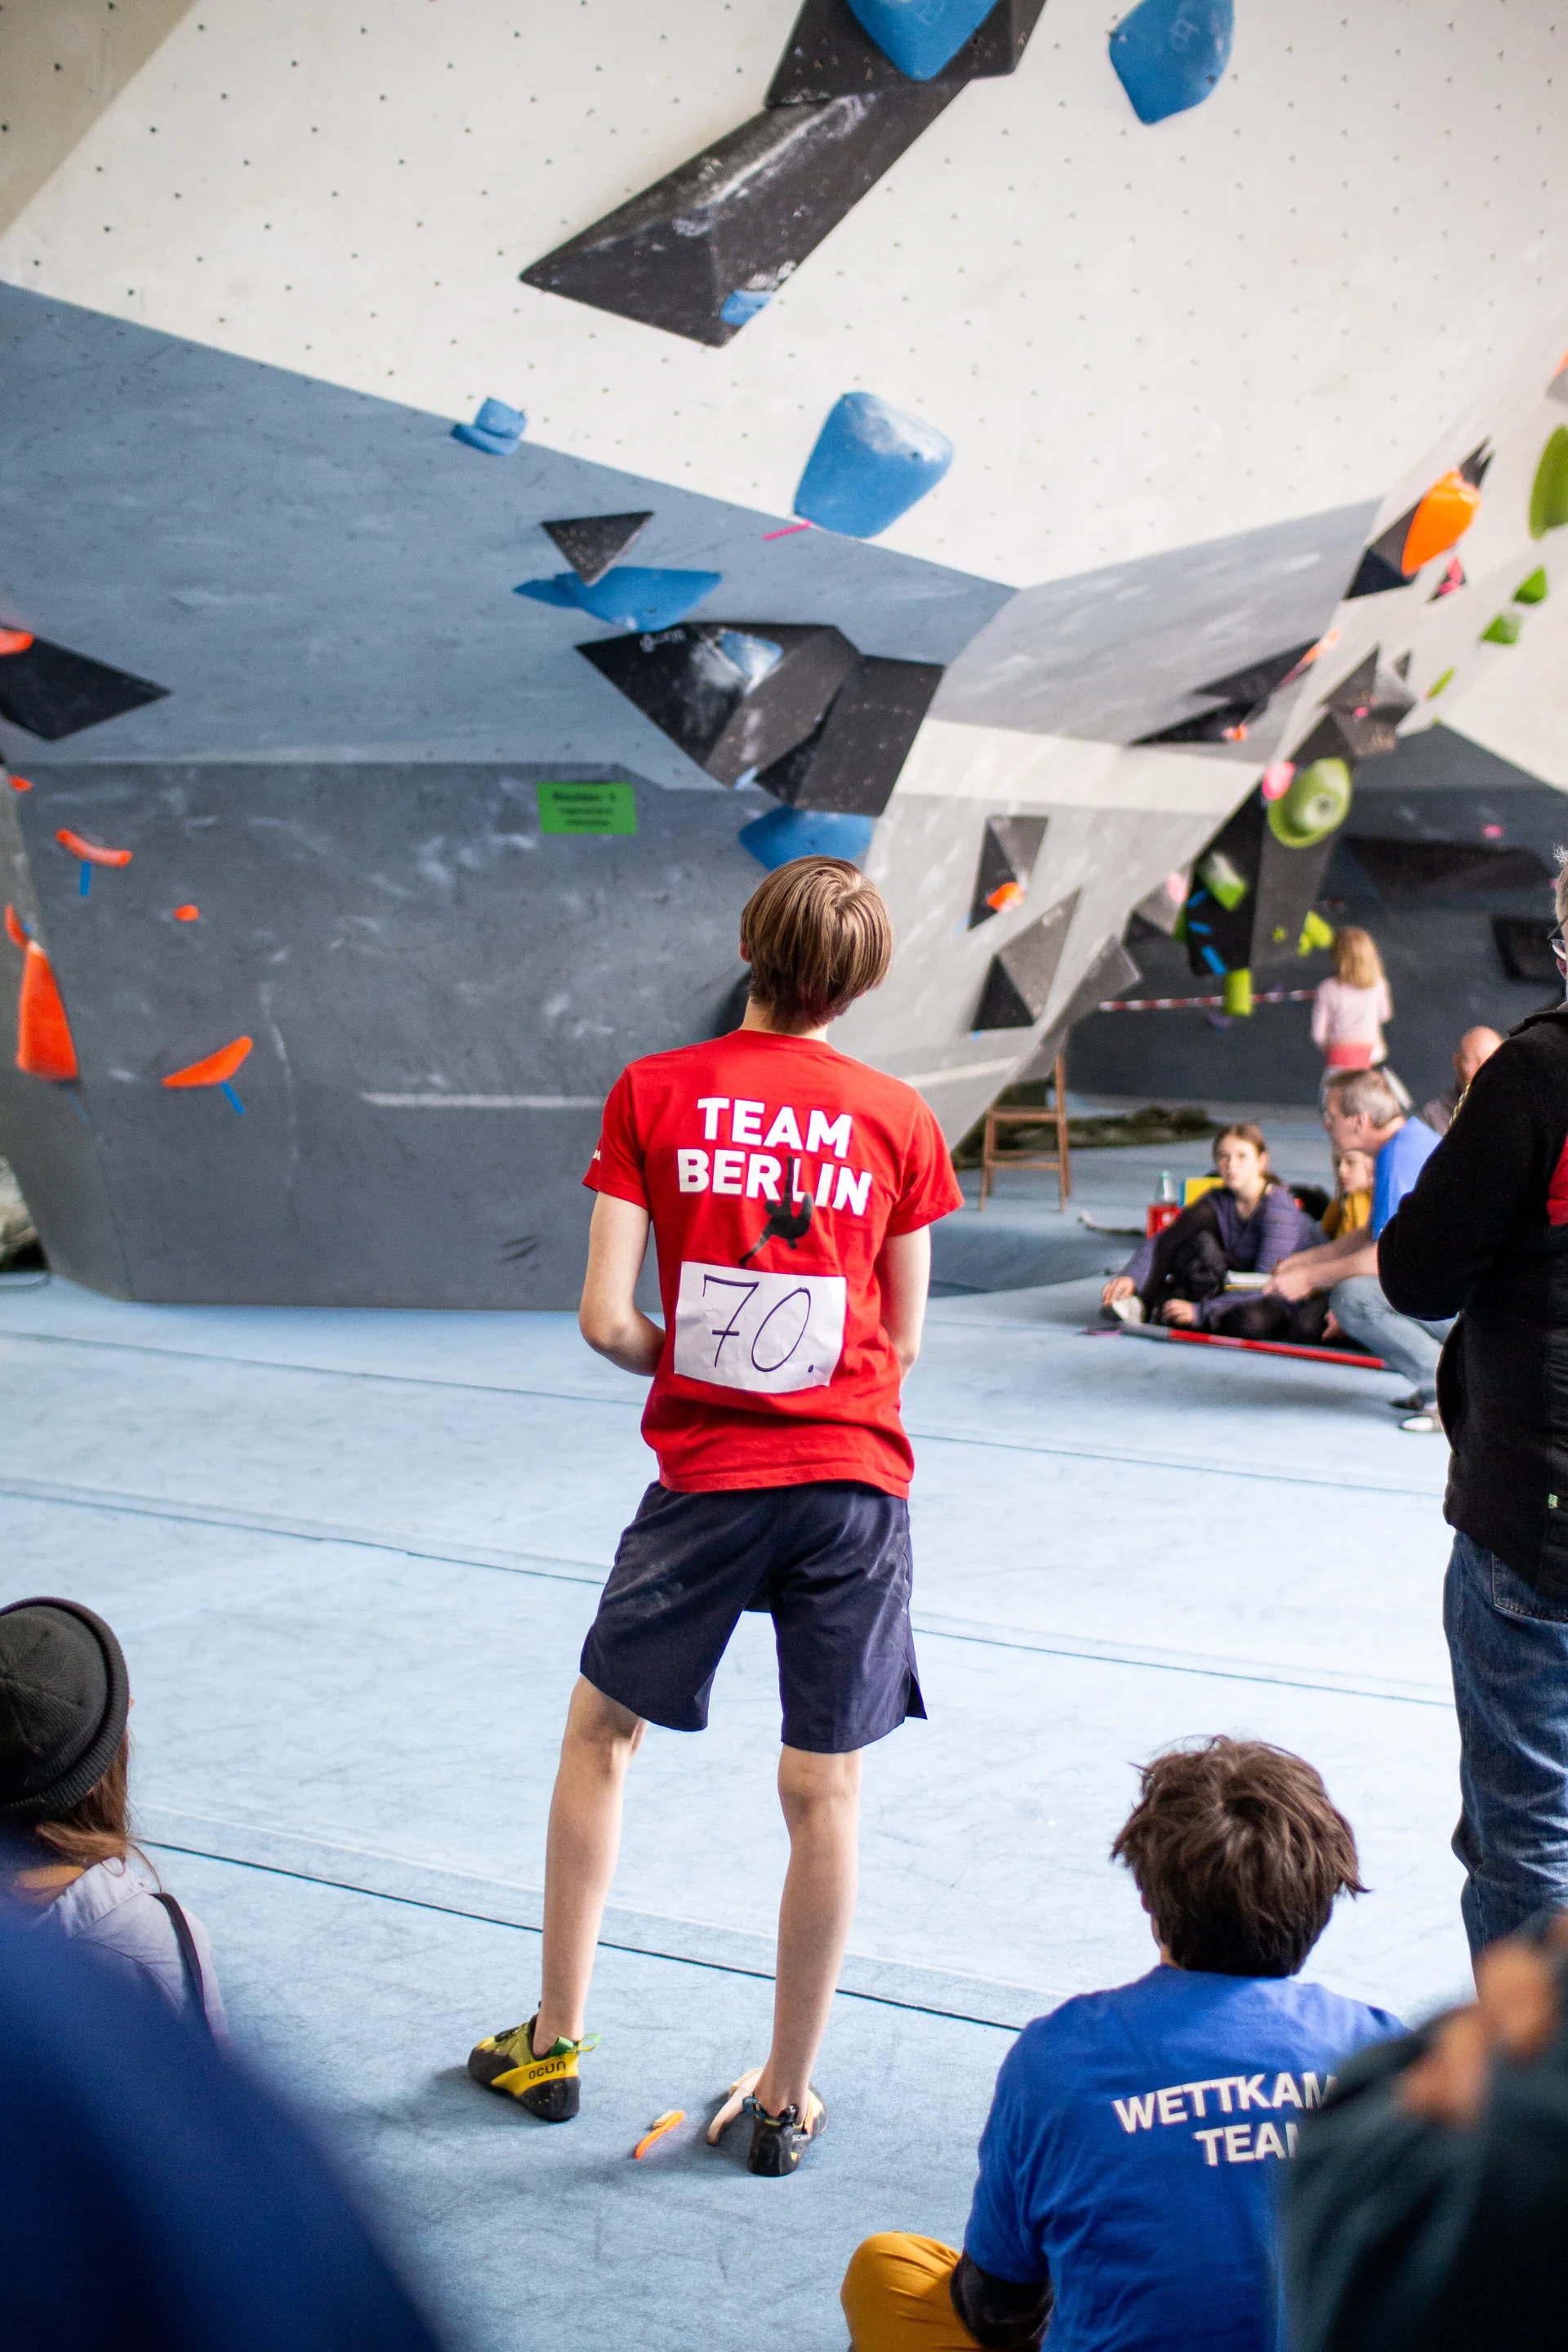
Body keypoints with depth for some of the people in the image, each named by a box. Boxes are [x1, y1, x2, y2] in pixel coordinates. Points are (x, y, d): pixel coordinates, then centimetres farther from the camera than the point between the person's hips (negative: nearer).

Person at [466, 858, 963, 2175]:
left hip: (707, 1476, 0)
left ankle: (555, 2041, 28)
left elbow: (605, 1317, -7)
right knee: (824, 1789, 8)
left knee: (603, 1729, 20)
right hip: (856, 1480, 1)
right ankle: (786, 2099, 18)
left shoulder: (654, 1094, -3)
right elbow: (904, 1341, 5)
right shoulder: (898, 1117, 1)